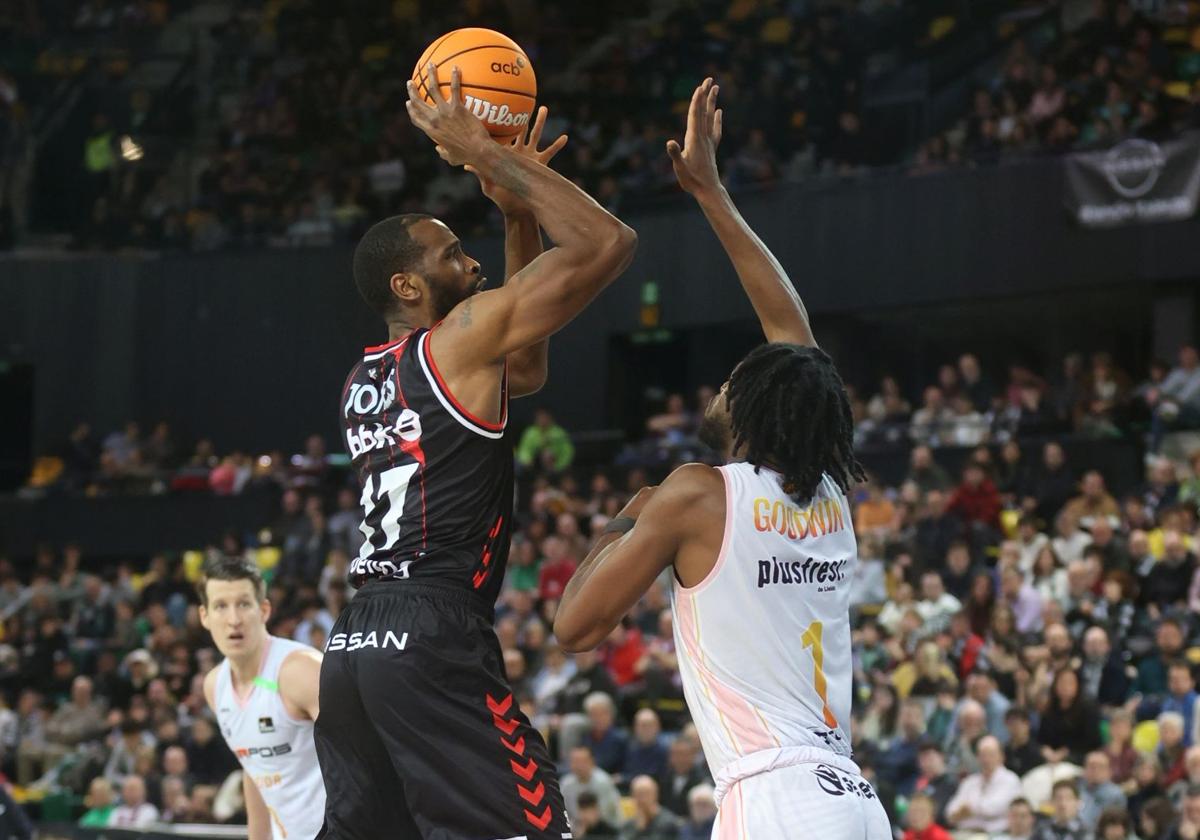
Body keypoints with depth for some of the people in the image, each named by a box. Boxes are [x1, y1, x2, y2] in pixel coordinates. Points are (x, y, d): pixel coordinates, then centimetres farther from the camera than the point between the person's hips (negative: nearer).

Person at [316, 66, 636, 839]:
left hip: (355, 646, 9)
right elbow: (608, 244, -4)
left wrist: (517, 210, 28)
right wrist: (490, 157, 3)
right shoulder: (463, 336, -2)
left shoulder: (366, 378, 22)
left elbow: (525, 369, 34)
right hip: (436, 637, -9)